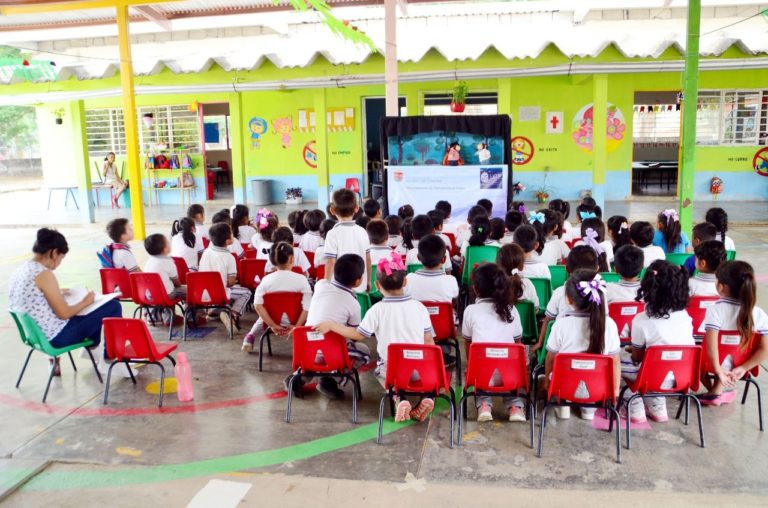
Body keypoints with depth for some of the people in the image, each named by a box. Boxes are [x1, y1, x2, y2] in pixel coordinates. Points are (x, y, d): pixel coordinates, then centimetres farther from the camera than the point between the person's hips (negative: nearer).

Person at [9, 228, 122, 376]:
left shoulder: (19, 271, 3)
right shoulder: (44, 274, -23)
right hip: (56, 336, -10)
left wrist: (58, 293, 14)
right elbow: (64, 313, -21)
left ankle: (91, 348, 33)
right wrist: (85, 302, -5)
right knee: (113, 307, -2)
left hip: (36, 334, 10)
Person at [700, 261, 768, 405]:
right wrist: (742, 368, -7)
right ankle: (720, 389, 21)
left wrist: (718, 371, -18)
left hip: (718, 364, -3)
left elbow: (711, 344, -29)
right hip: (735, 366, 3)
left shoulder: (715, 310, -23)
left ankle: (713, 391, 23)